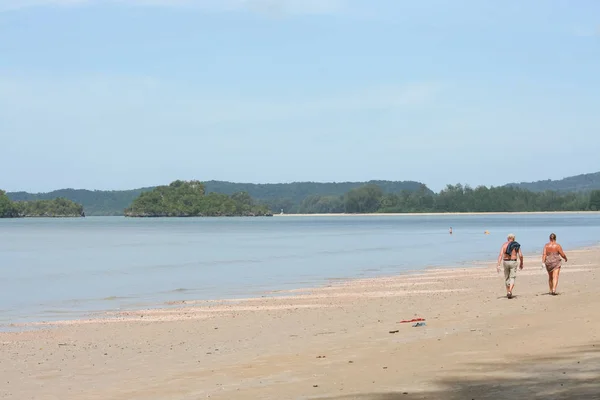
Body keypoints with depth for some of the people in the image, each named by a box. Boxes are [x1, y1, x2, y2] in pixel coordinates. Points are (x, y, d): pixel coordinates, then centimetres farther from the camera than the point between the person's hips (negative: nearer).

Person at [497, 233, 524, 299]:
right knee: (512, 278, 0)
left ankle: (508, 292, 26)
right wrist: (521, 263, 11)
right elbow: (520, 255, -6)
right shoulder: (516, 245, -1)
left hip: (505, 262, 2)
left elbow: (500, 255, -9)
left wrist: (498, 265, -11)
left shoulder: (504, 245, 1)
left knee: (507, 278, 18)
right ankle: (510, 291, -22)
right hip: (513, 262, -2)